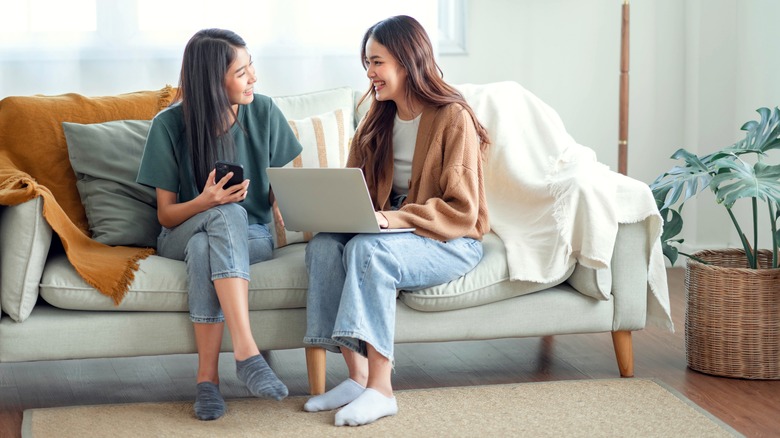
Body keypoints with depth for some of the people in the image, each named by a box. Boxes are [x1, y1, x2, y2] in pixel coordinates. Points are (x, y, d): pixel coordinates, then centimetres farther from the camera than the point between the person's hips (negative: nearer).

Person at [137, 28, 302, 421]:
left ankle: (207, 377, -36)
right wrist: (205, 203, -26)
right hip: (182, 236, -1)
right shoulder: (170, 125, -9)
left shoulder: (263, 112, -4)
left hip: (250, 236, 1)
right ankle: (246, 352, -44)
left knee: (204, 247, -36)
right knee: (228, 213, -37)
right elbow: (165, 215, -5)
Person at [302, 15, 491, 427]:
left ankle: (381, 389, -32)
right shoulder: (378, 121, 10)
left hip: (451, 242, -6)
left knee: (367, 249, -34)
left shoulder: (452, 117, -11)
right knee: (322, 245, -23)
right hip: (391, 233, 6)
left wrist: (392, 219, -28)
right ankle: (356, 375, -23)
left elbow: (461, 210, -16)